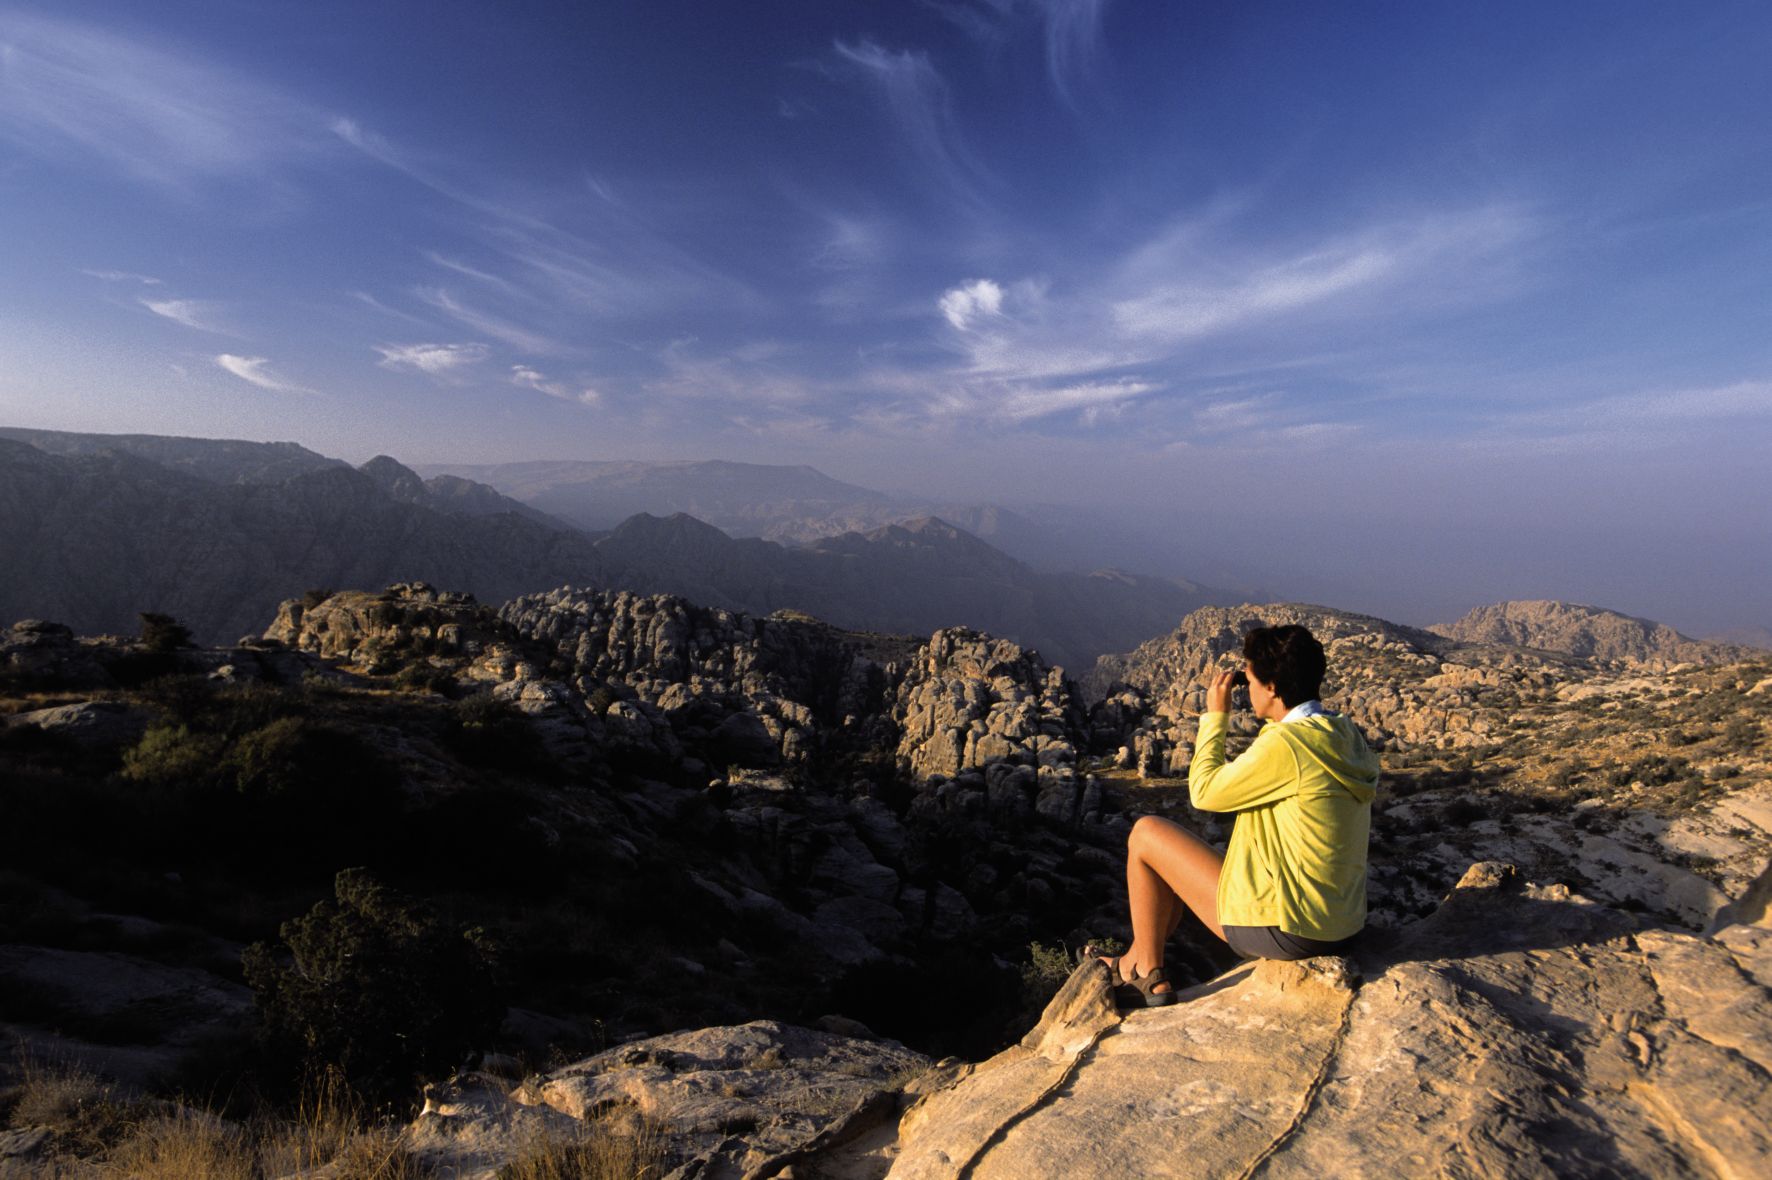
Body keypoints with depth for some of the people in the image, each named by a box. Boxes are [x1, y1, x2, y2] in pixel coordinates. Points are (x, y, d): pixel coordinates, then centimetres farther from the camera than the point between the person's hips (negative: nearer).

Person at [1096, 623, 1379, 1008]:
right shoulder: (1346, 735, 3)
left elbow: (1204, 791, -13)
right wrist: (1274, 721, 13)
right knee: (1181, 861, 23)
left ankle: (1146, 975, 16)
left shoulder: (1286, 744, -24)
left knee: (1146, 834, 1)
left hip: (1286, 930, -9)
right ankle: (1141, 960, 33)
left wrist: (1216, 715, -5)